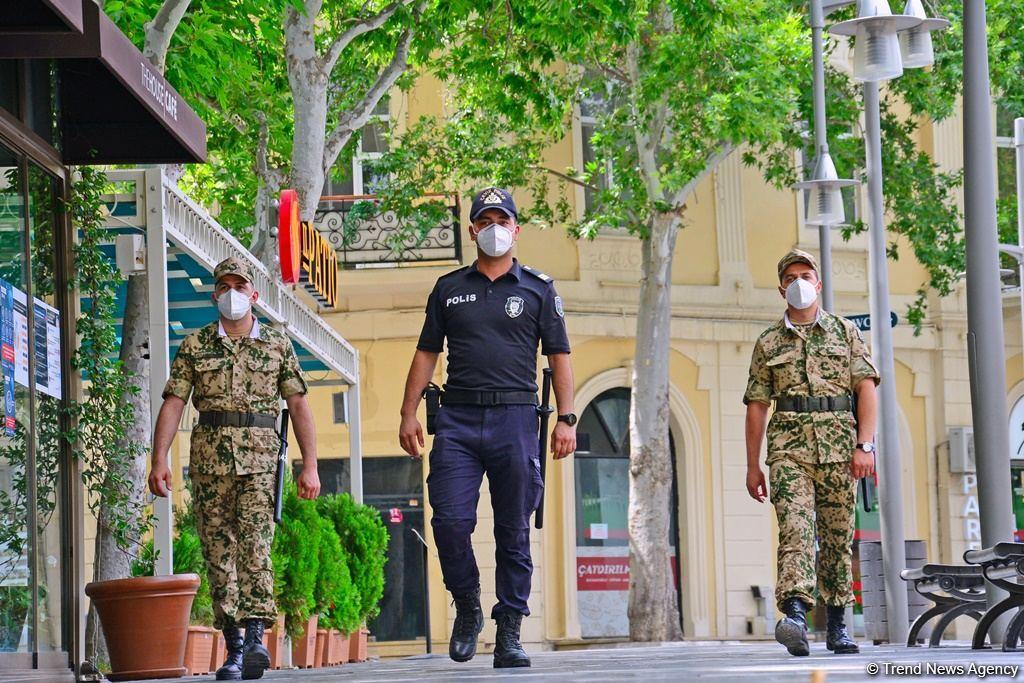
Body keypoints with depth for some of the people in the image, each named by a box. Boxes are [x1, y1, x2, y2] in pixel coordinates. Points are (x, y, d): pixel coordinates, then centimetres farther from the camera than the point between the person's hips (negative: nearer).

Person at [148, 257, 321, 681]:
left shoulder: (277, 345, 10)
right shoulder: (195, 346, 11)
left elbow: (299, 406, 8)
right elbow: (173, 404, 5)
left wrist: (310, 466, 1)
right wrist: (159, 461, -6)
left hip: (259, 458, -2)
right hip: (209, 456, 2)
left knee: (254, 543, -17)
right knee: (217, 551, 1)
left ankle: (256, 635, -23)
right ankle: (233, 649, 5)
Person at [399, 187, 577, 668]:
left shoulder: (538, 289, 10)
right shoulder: (449, 289, 14)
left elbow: (559, 357, 8)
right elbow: (426, 353, 14)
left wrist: (566, 418, -2)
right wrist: (409, 413, 4)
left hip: (515, 417, -1)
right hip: (457, 419, 1)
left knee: (513, 530, 0)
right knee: (450, 521, -10)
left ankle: (509, 634, 4)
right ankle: (466, 609, 12)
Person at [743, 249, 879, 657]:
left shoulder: (845, 332, 12)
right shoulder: (768, 343, 14)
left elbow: (866, 387, 4)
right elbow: (756, 406, 13)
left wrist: (865, 445, -8)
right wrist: (752, 466, 8)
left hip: (838, 444, 1)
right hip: (789, 443, -1)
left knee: (838, 535, 3)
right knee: (794, 527, -18)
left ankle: (837, 626, 11)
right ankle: (795, 614, -33)